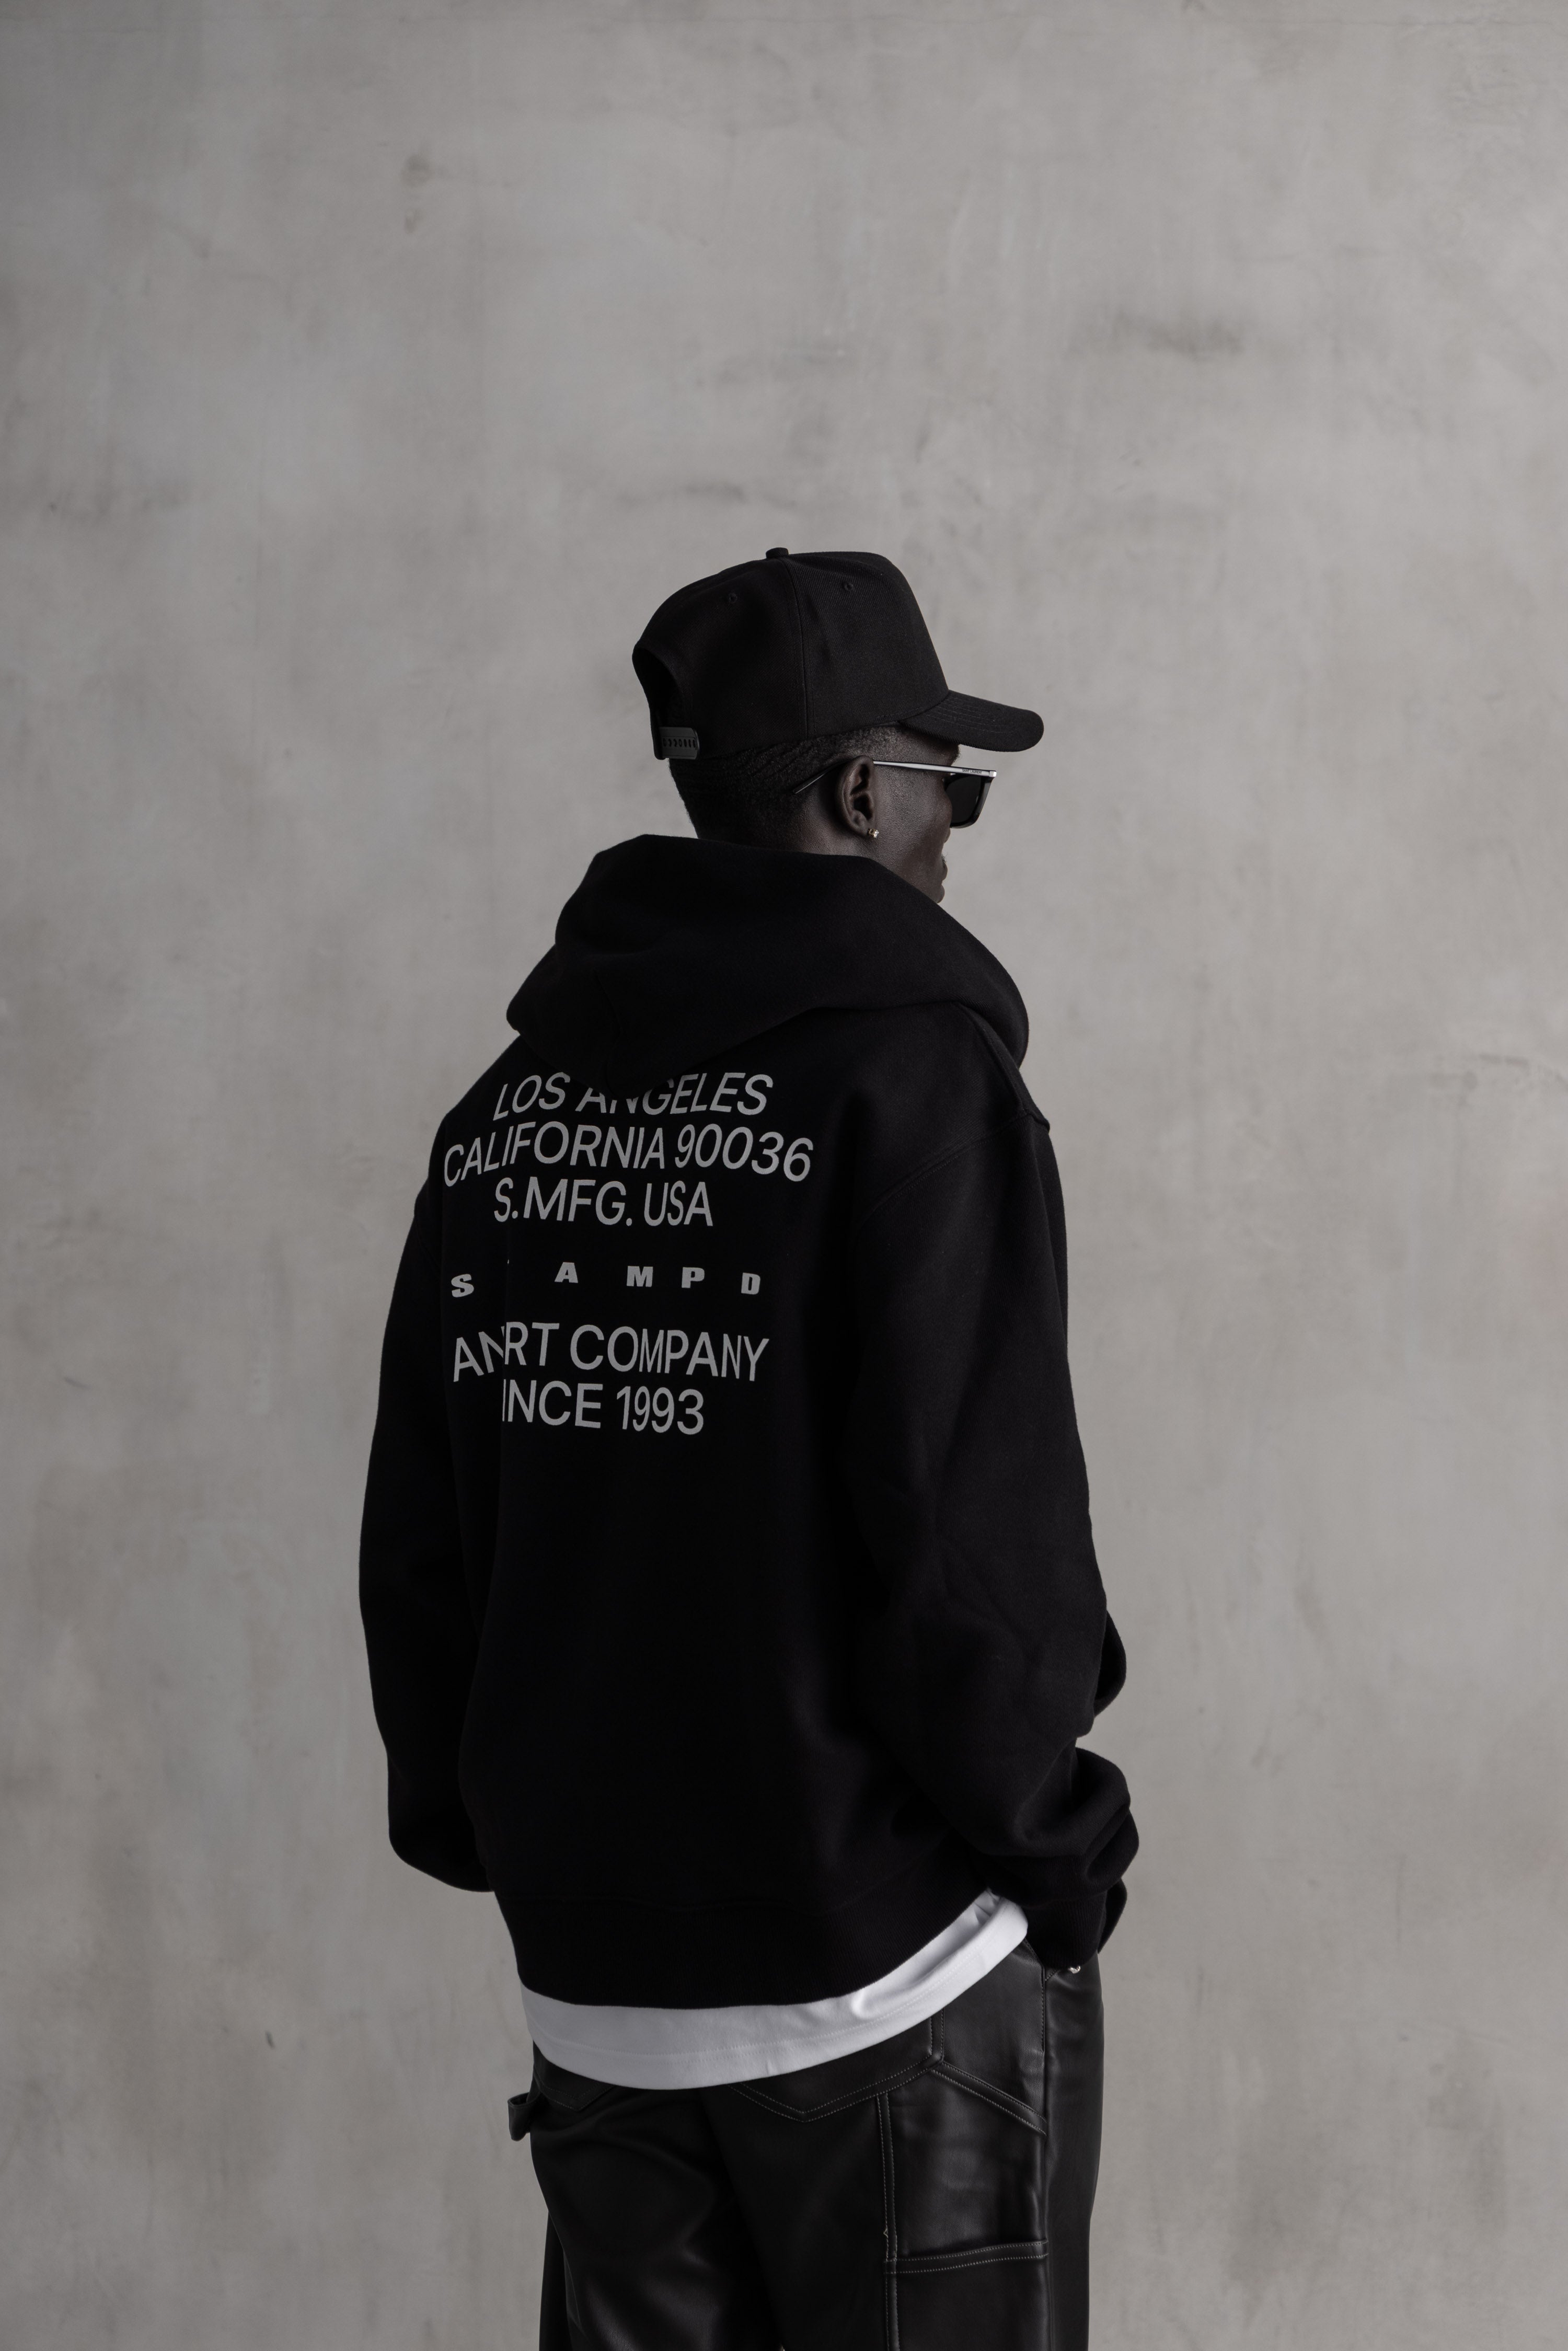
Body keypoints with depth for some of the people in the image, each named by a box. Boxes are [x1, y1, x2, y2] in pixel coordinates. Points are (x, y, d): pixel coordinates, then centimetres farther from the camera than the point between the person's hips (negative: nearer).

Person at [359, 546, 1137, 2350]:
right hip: (889, 1977, -6)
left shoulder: (508, 1105, 8)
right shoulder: (911, 1066, -12)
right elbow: (980, 1529, -17)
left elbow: (416, 1541, 8)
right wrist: (1050, 1840, -3)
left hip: (590, 1989, 6)